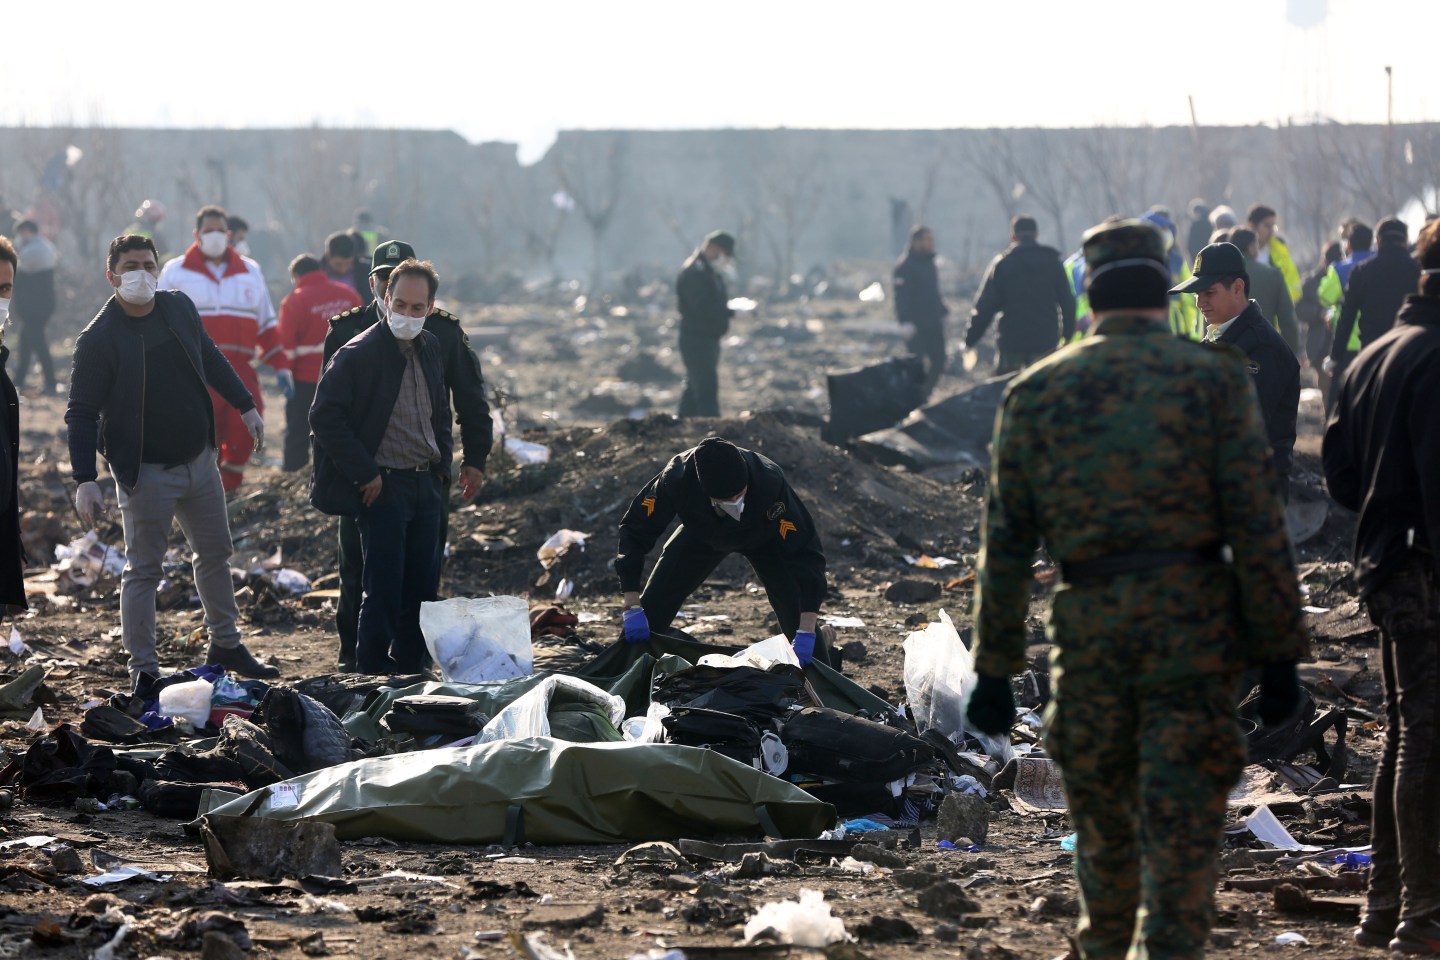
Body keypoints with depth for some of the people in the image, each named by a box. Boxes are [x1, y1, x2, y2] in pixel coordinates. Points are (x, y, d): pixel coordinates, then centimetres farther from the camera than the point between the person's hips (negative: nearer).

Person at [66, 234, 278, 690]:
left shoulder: (179, 308, 1)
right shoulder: (98, 339, -16)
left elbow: (211, 359, 19)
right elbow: (82, 412, -15)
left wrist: (245, 406, 21)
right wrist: (85, 480, -22)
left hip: (198, 460, 6)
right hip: (145, 472, -6)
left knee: (215, 554, 16)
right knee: (143, 569, 0)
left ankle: (226, 645, 32)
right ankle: (143, 667, 9)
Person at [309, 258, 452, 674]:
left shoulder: (431, 349, 10)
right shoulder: (357, 354, -12)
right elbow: (324, 418, -15)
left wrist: (442, 466, 13)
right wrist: (365, 474, -15)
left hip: (426, 485, 6)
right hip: (382, 486, -6)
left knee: (423, 588, 7)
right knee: (384, 589, -6)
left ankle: (410, 673, 18)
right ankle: (374, 677, 4)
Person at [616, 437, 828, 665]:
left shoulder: (770, 482, -44)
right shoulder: (677, 477, -40)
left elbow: (806, 551, -40)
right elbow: (635, 530, -27)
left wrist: (806, 633, -46)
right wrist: (633, 608, -32)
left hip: (763, 538, -2)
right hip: (701, 533, 2)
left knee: (796, 613, -20)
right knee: (650, 610, -6)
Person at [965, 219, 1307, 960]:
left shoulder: (1036, 392, 5)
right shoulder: (1213, 379, -2)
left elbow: (1006, 542, 5)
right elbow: (1256, 525, -6)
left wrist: (995, 668, 9)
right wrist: (1278, 652, -2)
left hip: (1089, 630, 2)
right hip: (1193, 622, -2)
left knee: (1100, 814, 19)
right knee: (1181, 824, -1)